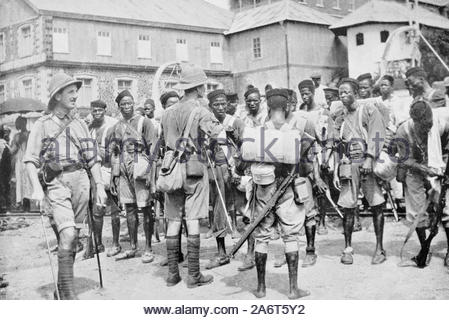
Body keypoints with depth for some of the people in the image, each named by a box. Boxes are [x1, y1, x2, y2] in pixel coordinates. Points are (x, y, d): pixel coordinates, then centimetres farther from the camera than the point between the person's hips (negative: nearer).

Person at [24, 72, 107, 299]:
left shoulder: (80, 125, 16)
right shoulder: (42, 125, 4)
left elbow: (93, 159, 17)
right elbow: (30, 160, -1)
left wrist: (100, 186, 9)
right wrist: (36, 188, -14)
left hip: (81, 180, 4)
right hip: (56, 183, -4)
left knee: (74, 236, 6)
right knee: (67, 234, -18)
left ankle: (64, 283, 21)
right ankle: (66, 289, -10)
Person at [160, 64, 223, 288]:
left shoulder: (168, 112, 10)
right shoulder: (200, 112, -7)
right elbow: (217, 134, -15)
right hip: (194, 168, -5)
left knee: (173, 221, 8)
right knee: (193, 220, -2)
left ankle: (172, 273, 12)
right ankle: (194, 275, 2)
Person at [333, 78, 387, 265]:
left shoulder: (369, 110, 4)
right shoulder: (341, 116, 17)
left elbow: (376, 136, -7)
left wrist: (369, 158, -19)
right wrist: (336, 171, 11)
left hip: (368, 163, -4)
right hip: (348, 164, 4)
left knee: (376, 206, -3)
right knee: (348, 207, 0)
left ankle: (380, 248, 4)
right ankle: (348, 248, 8)